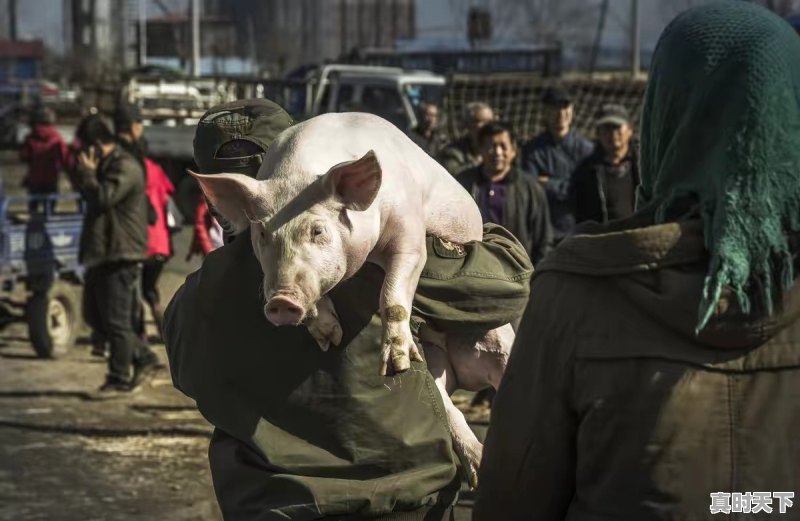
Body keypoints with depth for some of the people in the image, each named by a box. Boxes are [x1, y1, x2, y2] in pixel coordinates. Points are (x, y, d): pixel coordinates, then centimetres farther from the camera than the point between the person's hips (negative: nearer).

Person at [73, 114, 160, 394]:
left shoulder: (125, 167, -15)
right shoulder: (106, 165, 18)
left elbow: (103, 197, -24)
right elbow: (92, 196, 27)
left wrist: (87, 173, -13)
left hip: (121, 255, -11)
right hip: (102, 253, 11)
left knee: (116, 320, -6)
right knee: (95, 315, 15)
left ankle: (120, 379, 3)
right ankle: (143, 357, 21)